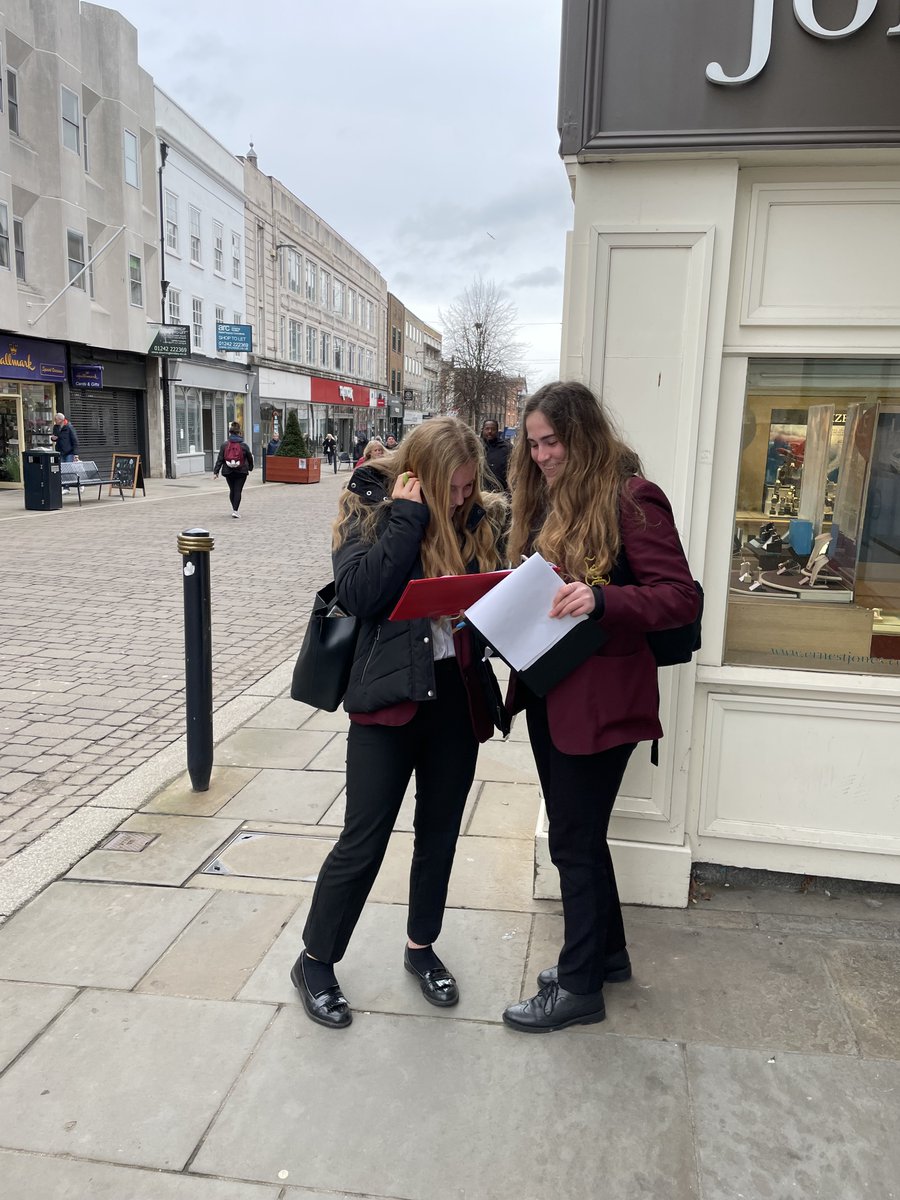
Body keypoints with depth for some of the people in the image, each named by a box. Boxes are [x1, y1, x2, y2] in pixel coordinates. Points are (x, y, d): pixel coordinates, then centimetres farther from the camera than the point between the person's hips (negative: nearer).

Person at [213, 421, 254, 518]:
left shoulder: (224, 445, -3)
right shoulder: (244, 445, -5)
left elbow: (220, 459, -5)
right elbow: (250, 458, 5)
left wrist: (216, 471, -2)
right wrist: (250, 467, 24)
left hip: (228, 472, 2)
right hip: (241, 472, -2)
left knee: (232, 490, 16)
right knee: (238, 491, -1)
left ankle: (234, 509, 26)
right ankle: (235, 510, -8)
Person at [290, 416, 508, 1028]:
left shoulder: (484, 517, 2)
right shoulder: (372, 510, -7)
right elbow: (359, 593, -22)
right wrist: (409, 516, -20)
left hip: (457, 697, 4)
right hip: (389, 697, -4)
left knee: (440, 834, 17)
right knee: (363, 841, 4)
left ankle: (421, 946, 40)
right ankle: (315, 960, 27)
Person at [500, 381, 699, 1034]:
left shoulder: (630, 497, -15)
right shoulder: (548, 499, 10)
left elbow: (682, 596, -19)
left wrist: (601, 600, -33)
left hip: (598, 698, -8)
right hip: (548, 692, 8)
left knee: (574, 841, 4)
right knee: (579, 833, 20)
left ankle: (580, 987, 24)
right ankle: (606, 950, 40)